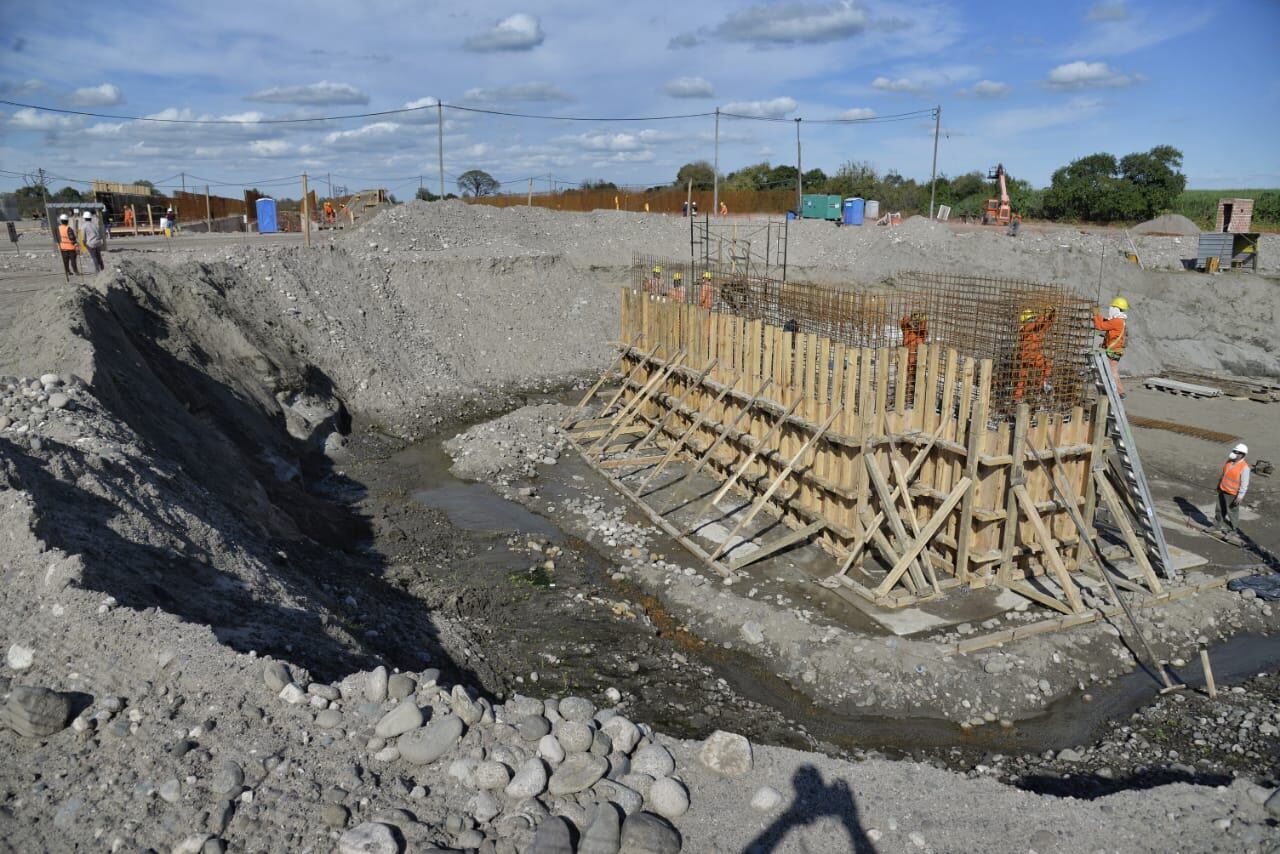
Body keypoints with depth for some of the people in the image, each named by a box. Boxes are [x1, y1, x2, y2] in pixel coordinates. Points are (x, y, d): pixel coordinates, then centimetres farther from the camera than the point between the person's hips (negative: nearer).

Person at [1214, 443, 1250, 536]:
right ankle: (1217, 525, 34)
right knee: (1220, 509, 19)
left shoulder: (1244, 467, -23)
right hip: (1223, 490, 7)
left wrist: (1240, 496, -23)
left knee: (1232, 512, 8)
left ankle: (1234, 529, 27)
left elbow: (1244, 484, -22)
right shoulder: (1229, 461, -1)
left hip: (1232, 494, -7)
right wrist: (1219, 485, 20)